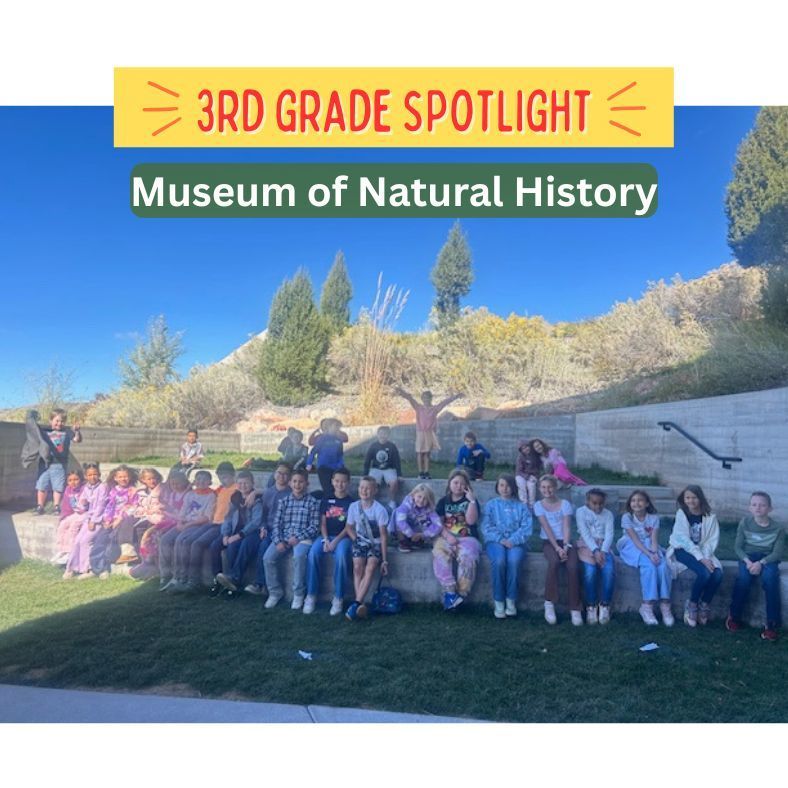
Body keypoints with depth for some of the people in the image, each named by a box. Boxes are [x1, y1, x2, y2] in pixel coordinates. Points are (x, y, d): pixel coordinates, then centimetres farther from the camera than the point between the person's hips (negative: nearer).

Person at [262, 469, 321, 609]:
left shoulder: (313, 502, 3)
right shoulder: (284, 502, 13)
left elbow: (314, 527, -2)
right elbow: (276, 524, 7)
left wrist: (298, 537, -14)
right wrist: (278, 541, -10)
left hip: (302, 538, -3)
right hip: (283, 537, 4)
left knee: (299, 556, -33)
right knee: (268, 558, -20)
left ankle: (299, 594, -15)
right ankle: (275, 592, 0)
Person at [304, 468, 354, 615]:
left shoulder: (352, 502, 4)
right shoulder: (326, 501, 14)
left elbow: (349, 526, -3)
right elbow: (323, 523, 9)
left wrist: (336, 541, -15)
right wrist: (326, 540, -9)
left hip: (343, 537, -3)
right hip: (326, 536, 3)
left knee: (341, 556, -35)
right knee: (313, 553, -28)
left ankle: (338, 598, -24)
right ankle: (311, 595, -18)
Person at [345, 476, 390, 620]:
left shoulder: (380, 509, -14)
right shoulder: (354, 507, -3)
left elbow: (384, 535, -10)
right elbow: (350, 527, 13)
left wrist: (385, 560, -10)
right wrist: (356, 540, -6)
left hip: (376, 543, -2)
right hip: (360, 542, 3)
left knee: (370, 567, -27)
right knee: (357, 567, -23)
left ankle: (356, 603, -26)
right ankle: (361, 605, -22)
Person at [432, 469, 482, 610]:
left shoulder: (470, 501, 10)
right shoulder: (443, 501, 14)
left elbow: (471, 520, -6)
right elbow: (438, 523, 5)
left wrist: (472, 500, -11)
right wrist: (447, 536, -13)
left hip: (467, 538, -1)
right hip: (446, 537, 1)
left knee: (467, 556, -35)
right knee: (440, 555, -33)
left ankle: (460, 594, -23)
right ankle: (450, 592, -28)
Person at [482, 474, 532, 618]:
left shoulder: (521, 507, 17)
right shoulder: (491, 504, 16)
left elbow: (526, 528, 3)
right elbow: (486, 526, 4)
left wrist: (512, 541, -14)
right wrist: (501, 539, -13)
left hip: (516, 542, 0)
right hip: (495, 541, 0)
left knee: (513, 560, -33)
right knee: (499, 561, -33)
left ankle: (511, 600, -19)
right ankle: (498, 601, -21)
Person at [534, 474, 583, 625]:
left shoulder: (565, 504, 5)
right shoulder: (538, 505, 4)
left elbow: (567, 527, -4)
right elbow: (547, 528, -6)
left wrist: (565, 546, -19)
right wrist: (557, 547, -17)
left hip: (565, 541, 1)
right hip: (549, 542, -1)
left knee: (572, 566, -27)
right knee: (554, 562, -33)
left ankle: (575, 609, -17)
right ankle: (549, 604, -21)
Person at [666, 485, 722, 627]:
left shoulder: (710, 516, 1)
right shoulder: (681, 514, -7)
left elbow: (713, 539, -3)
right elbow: (684, 539, -13)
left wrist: (706, 557, -19)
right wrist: (700, 558, -22)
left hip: (702, 552, 4)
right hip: (683, 550, -4)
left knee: (717, 574, -25)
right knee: (704, 573, -30)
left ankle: (704, 606, 0)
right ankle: (692, 605, -6)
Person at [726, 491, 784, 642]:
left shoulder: (778, 527, -6)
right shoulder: (745, 522, -3)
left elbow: (777, 553, -9)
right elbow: (738, 546, -2)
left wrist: (761, 563, -26)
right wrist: (747, 561, -21)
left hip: (768, 558, -1)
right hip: (748, 556, 1)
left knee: (770, 577, -33)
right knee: (743, 577, -30)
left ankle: (771, 623, -22)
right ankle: (734, 616, -11)